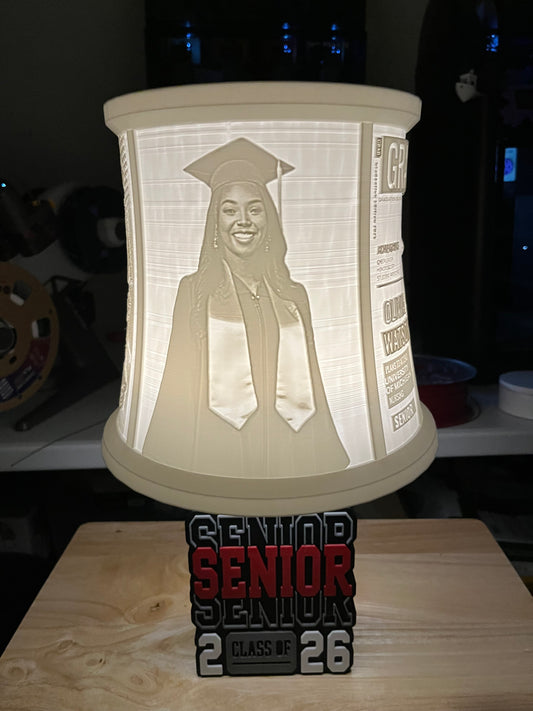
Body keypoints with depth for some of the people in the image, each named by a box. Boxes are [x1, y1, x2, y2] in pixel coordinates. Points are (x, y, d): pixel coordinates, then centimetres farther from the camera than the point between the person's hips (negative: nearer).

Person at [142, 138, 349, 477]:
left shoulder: (294, 295, 7)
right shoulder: (195, 290, -1)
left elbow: (310, 386, 9)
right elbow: (179, 386, -1)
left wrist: (329, 465, 5)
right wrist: (171, 473, -5)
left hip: (289, 455, 3)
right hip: (219, 454, -2)